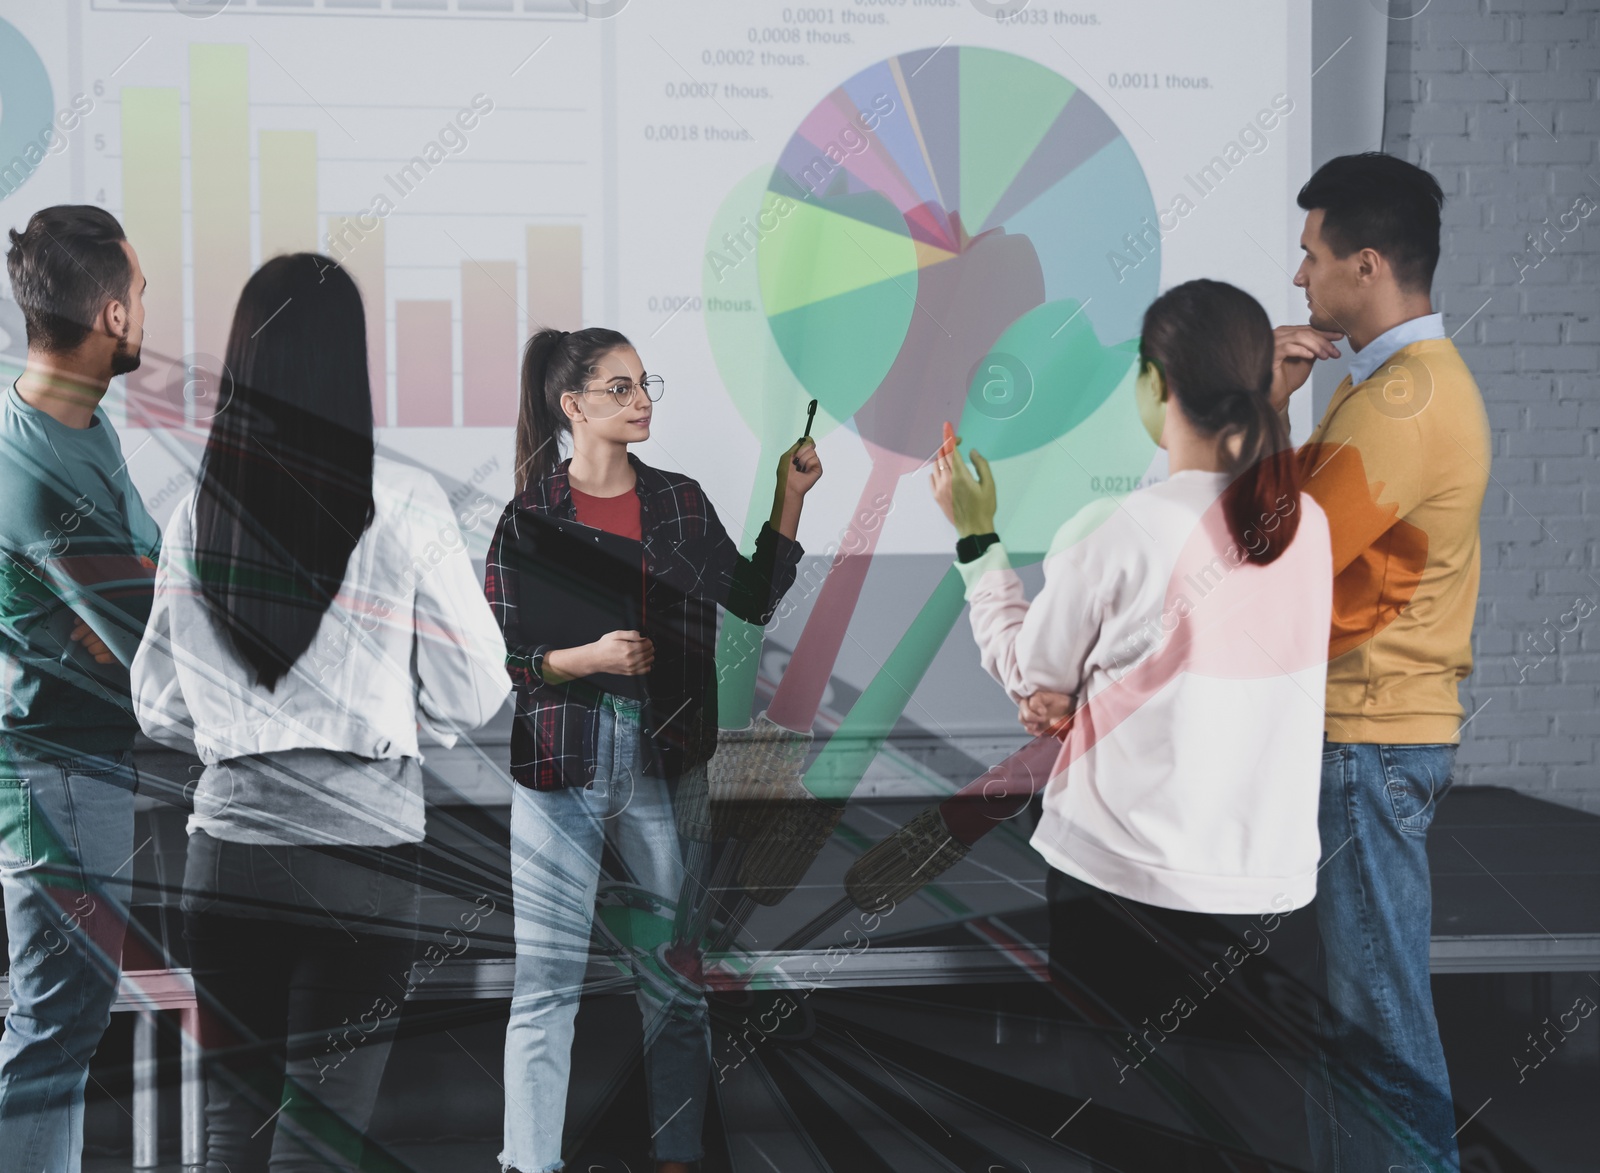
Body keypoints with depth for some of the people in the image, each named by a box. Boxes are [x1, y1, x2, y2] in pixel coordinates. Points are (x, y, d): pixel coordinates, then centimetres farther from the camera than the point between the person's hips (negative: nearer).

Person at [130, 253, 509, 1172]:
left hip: (227, 847, 4)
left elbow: (161, 707, 8)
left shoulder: (197, 508, 2)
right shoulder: (402, 502, -9)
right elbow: (472, 697, -5)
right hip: (362, 849, -3)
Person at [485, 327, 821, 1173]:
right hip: (560, 765, -3)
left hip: (665, 762, 3)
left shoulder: (679, 501, 8)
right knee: (544, 986, -1)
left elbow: (754, 599, 7)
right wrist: (586, 659, -16)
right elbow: (494, 654, -2)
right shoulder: (529, 515, -2)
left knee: (675, 983, 8)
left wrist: (790, 499, 1)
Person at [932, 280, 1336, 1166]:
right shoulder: (1308, 526, 0)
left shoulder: (1117, 536, -16)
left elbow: (1030, 674, 0)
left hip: (1122, 885, -4)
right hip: (1274, 891, 4)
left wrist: (974, 537, 8)